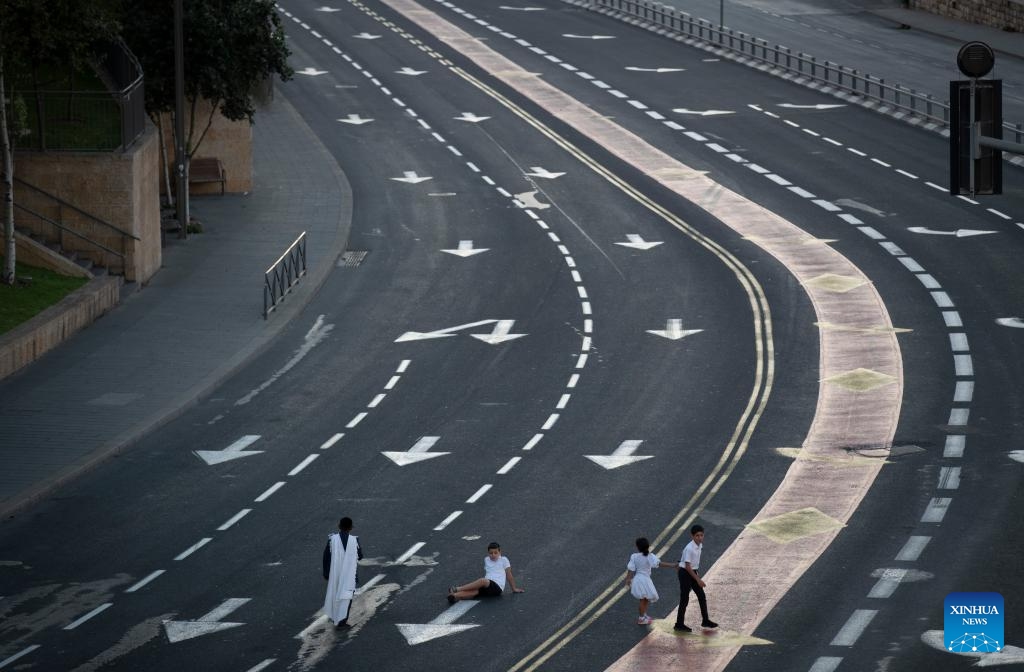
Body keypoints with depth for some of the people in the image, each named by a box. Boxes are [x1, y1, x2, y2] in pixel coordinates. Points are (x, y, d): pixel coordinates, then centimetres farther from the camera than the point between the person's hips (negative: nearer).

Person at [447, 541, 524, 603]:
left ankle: (457, 589, -38)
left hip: (497, 587, -5)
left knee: (483, 581, -35)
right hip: (486, 587, 5)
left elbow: (509, 575, 10)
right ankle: (455, 596, -56)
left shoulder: (503, 560, 7)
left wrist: (514, 589, 15)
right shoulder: (486, 560, 21)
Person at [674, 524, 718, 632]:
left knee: (702, 596, 13)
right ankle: (679, 624, 10)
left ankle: (705, 621, 25)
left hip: (693, 572, 8)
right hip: (685, 573, -8)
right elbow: (687, 566, -24)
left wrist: (697, 576, 19)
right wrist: (698, 580, -23)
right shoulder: (689, 549, -26)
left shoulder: (700, 545, 0)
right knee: (684, 599, -1)